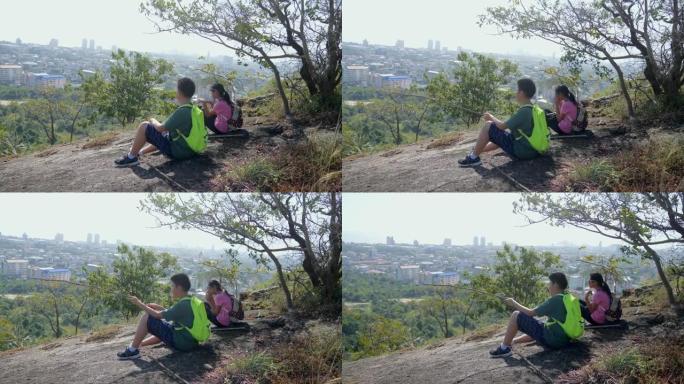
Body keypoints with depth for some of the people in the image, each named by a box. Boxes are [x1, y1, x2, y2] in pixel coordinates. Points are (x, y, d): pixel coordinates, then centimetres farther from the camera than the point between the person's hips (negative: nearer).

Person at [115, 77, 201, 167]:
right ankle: (139, 152, 38)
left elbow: (160, 128, -17)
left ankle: (131, 157, 4)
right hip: (189, 150, 9)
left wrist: (154, 122, 4)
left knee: (144, 126, -7)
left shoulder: (181, 112, -24)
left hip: (177, 151, -9)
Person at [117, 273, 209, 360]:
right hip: (191, 342, 10)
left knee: (147, 318, -8)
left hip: (181, 342, -10)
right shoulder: (191, 301, 10)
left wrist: (140, 304, -9)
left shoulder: (183, 305, -19)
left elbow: (158, 315, -17)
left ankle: (133, 350, -2)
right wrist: (155, 306, 5)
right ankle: (138, 344, 34)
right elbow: (168, 313, 17)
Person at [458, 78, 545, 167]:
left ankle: (474, 157, 2)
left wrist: (491, 118, 2)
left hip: (520, 151, -9)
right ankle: (477, 151, 40)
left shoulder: (523, 111, -23)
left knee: (488, 126, -8)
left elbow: (502, 126, -17)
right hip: (532, 150, 9)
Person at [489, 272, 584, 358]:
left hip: (552, 339, -9)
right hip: (564, 339, 9)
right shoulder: (570, 298, 8)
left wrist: (514, 303, 1)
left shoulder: (555, 299, -16)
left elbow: (531, 313, -11)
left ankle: (505, 347, 2)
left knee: (516, 315, -6)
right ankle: (511, 342, 43)